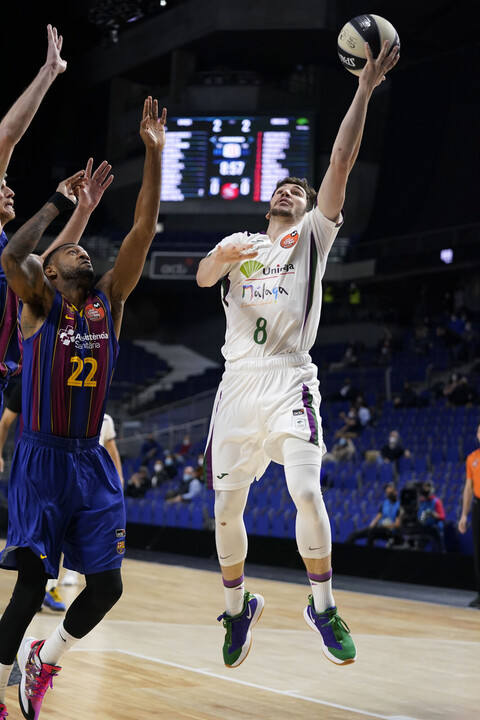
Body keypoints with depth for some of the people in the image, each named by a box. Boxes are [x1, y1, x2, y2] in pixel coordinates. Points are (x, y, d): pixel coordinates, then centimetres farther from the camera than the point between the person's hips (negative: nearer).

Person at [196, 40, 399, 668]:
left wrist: (365, 90, -9)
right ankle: (239, 608, 20)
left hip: (290, 381, -3)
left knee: (307, 492, -18)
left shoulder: (311, 234, 12)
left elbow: (341, 163, 0)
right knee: (226, 507, 2)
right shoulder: (239, 241, 20)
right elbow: (202, 279, -2)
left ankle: (323, 608, -4)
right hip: (238, 382, 3)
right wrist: (222, 256, -25)